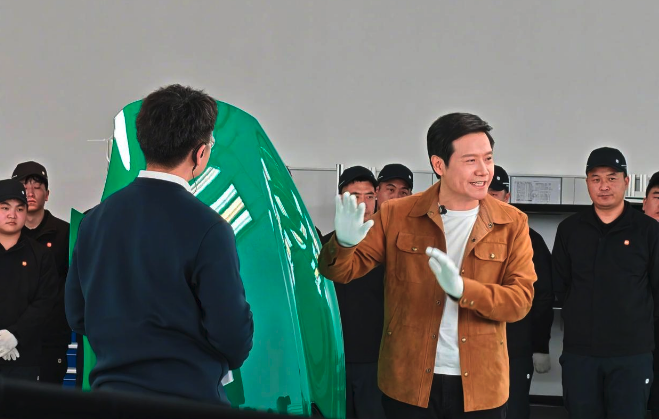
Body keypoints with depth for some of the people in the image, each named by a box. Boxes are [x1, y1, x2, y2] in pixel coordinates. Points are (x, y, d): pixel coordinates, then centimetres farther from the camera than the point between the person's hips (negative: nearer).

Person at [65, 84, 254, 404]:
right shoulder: (207, 229, -17)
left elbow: (77, 317, 7)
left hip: (110, 390, 5)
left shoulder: (95, 219, -1)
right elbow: (235, 339, -16)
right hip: (188, 394, -4)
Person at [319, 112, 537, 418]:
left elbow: (520, 300, -8)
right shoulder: (396, 215, -1)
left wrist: (462, 289, -25)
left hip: (480, 385, 1)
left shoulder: (512, 223, 0)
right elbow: (341, 271, 1)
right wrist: (344, 243, -23)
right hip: (408, 382, 0)